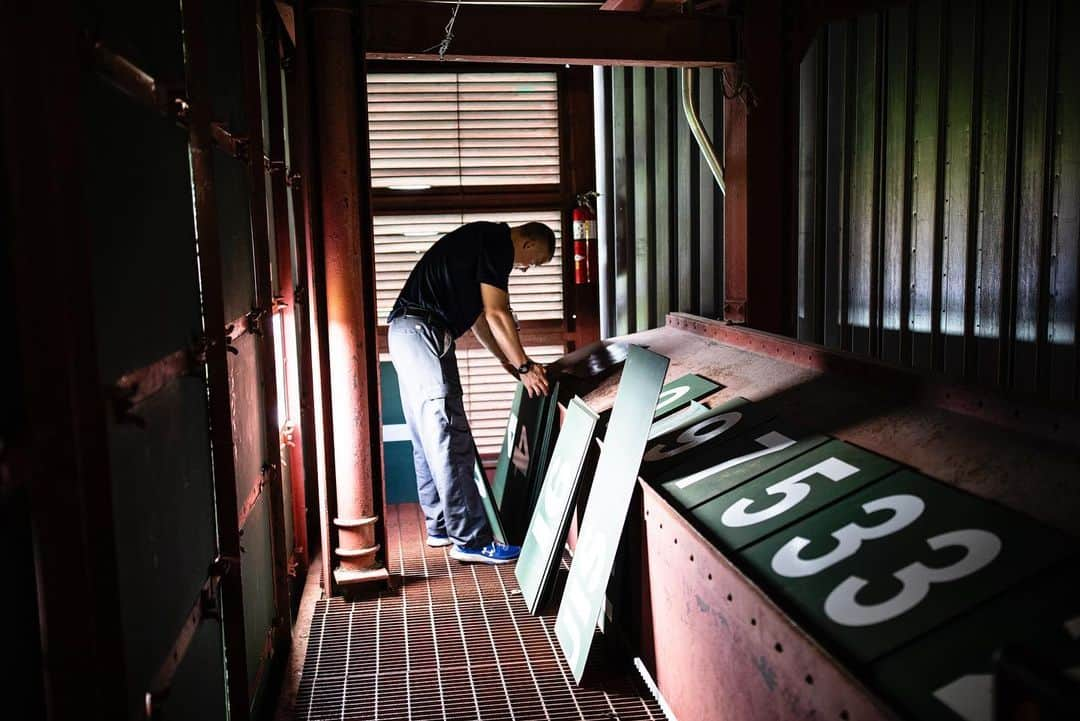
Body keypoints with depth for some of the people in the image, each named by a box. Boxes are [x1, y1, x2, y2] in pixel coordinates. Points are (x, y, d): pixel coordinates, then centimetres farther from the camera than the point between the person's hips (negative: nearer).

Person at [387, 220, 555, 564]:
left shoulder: (483, 239, 24)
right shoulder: (497, 242, -7)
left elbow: (477, 315, 28)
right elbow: (497, 313, -12)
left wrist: (508, 360, 28)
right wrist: (524, 366, -6)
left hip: (406, 332, 11)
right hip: (423, 333, -11)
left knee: (428, 441, 14)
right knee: (450, 441, -9)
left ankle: (441, 526, 23)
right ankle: (471, 540, -5)